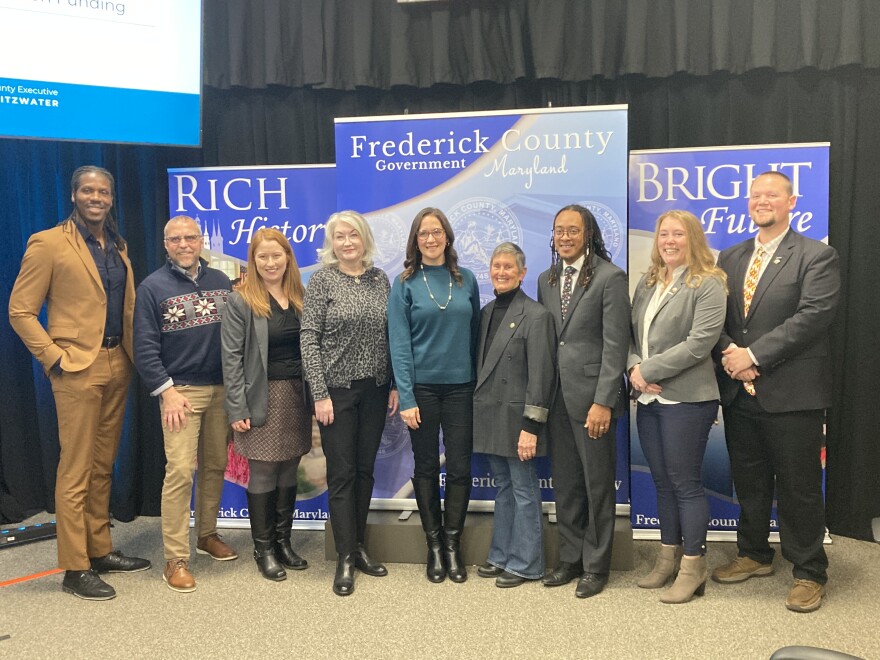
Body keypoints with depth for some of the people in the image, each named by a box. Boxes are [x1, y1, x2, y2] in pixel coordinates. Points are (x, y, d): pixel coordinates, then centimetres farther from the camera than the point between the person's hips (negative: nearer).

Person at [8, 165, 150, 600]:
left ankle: (100, 551, 26)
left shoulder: (117, 246, 14)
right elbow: (20, 310, -6)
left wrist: (132, 353, 8)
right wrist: (54, 357, -11)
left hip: (117, 365, 6)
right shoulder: (48, 243, -6)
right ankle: (74, 569, 9)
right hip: (78, 368, -6)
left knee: (103, 466, 14)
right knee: (76, 471, 0)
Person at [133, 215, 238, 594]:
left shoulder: (220, 280, 10)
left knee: (216, 465, 11)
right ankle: (175, 559, 1)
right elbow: (145, 348, -5)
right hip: (181, 391, -4)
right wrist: (167, 391, -12)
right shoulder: (153, 287, -1)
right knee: (180, 471, -8)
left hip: (222, 389, 4)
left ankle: (207, 534, 28)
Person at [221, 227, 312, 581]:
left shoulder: (300, 298, 8)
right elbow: (232, 357, -9)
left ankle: (283, 541, 25)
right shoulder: (240, 301, -6)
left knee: (288, 473, 11)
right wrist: (237, 409, -13)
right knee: (263, 475, 3)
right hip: (262, 398, -4)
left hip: (297, 395, 4)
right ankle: (263, 549, 18)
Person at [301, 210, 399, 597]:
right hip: (337, 390, -4)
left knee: (365, 471, 12)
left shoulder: (380, 279, 6)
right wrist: (320, 394, -13)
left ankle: (359, 547, 26)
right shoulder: (322, 280, -5)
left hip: (374, 390, 4)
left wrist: (395, 385, 4)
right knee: (342, 474, 1)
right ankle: (345, 558, 12)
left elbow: (391, 337, 8)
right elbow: (309, 340, -9)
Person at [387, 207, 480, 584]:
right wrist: (406, 398, -12)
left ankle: (453, 544, 20)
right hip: (422, 386, -1)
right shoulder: (405, 284, -1)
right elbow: (399, 343, -6)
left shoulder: (466, 280, 6)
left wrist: (480, 383, 4)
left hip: (460, 386, 2)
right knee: (426, 466, 8)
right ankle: (434, 545, 23)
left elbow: (475, 333, 9)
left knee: (460, 467, 4)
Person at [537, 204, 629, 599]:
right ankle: (570, 559, 28)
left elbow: (615, 345, -12)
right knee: (565, 484, 14)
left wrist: (603, 402, -17)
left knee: (597, 484, 6)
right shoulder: (546, 280, 12)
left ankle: (596, 566, 21)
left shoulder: (610, 278, -7)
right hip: (556, 396, 6)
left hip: (591, 395, -6)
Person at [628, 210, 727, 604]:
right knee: (662, 482, 15)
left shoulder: (708, 285, -8)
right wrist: (634, 368, -6)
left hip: (686, 398, -7)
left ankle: (693, 567, 14)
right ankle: (667, 558, 28)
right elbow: (632, 333, 14)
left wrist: (648, 370, -14)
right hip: (648, 398, 7)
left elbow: (699, 343, -17)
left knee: (686, 483, 1)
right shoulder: (647, 283, 14)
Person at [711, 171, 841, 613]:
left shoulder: (817, 257, -5)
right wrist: (730, 354, -12)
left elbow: (813, 316, -16)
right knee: (748, 482, 17)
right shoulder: (730, 258, 12)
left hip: (791, 394, -5)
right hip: (740, 391, 5)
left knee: (799, 488, 5)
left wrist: (754, 355, -19)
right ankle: (753, 555, 35)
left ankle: (808, 574, 21)